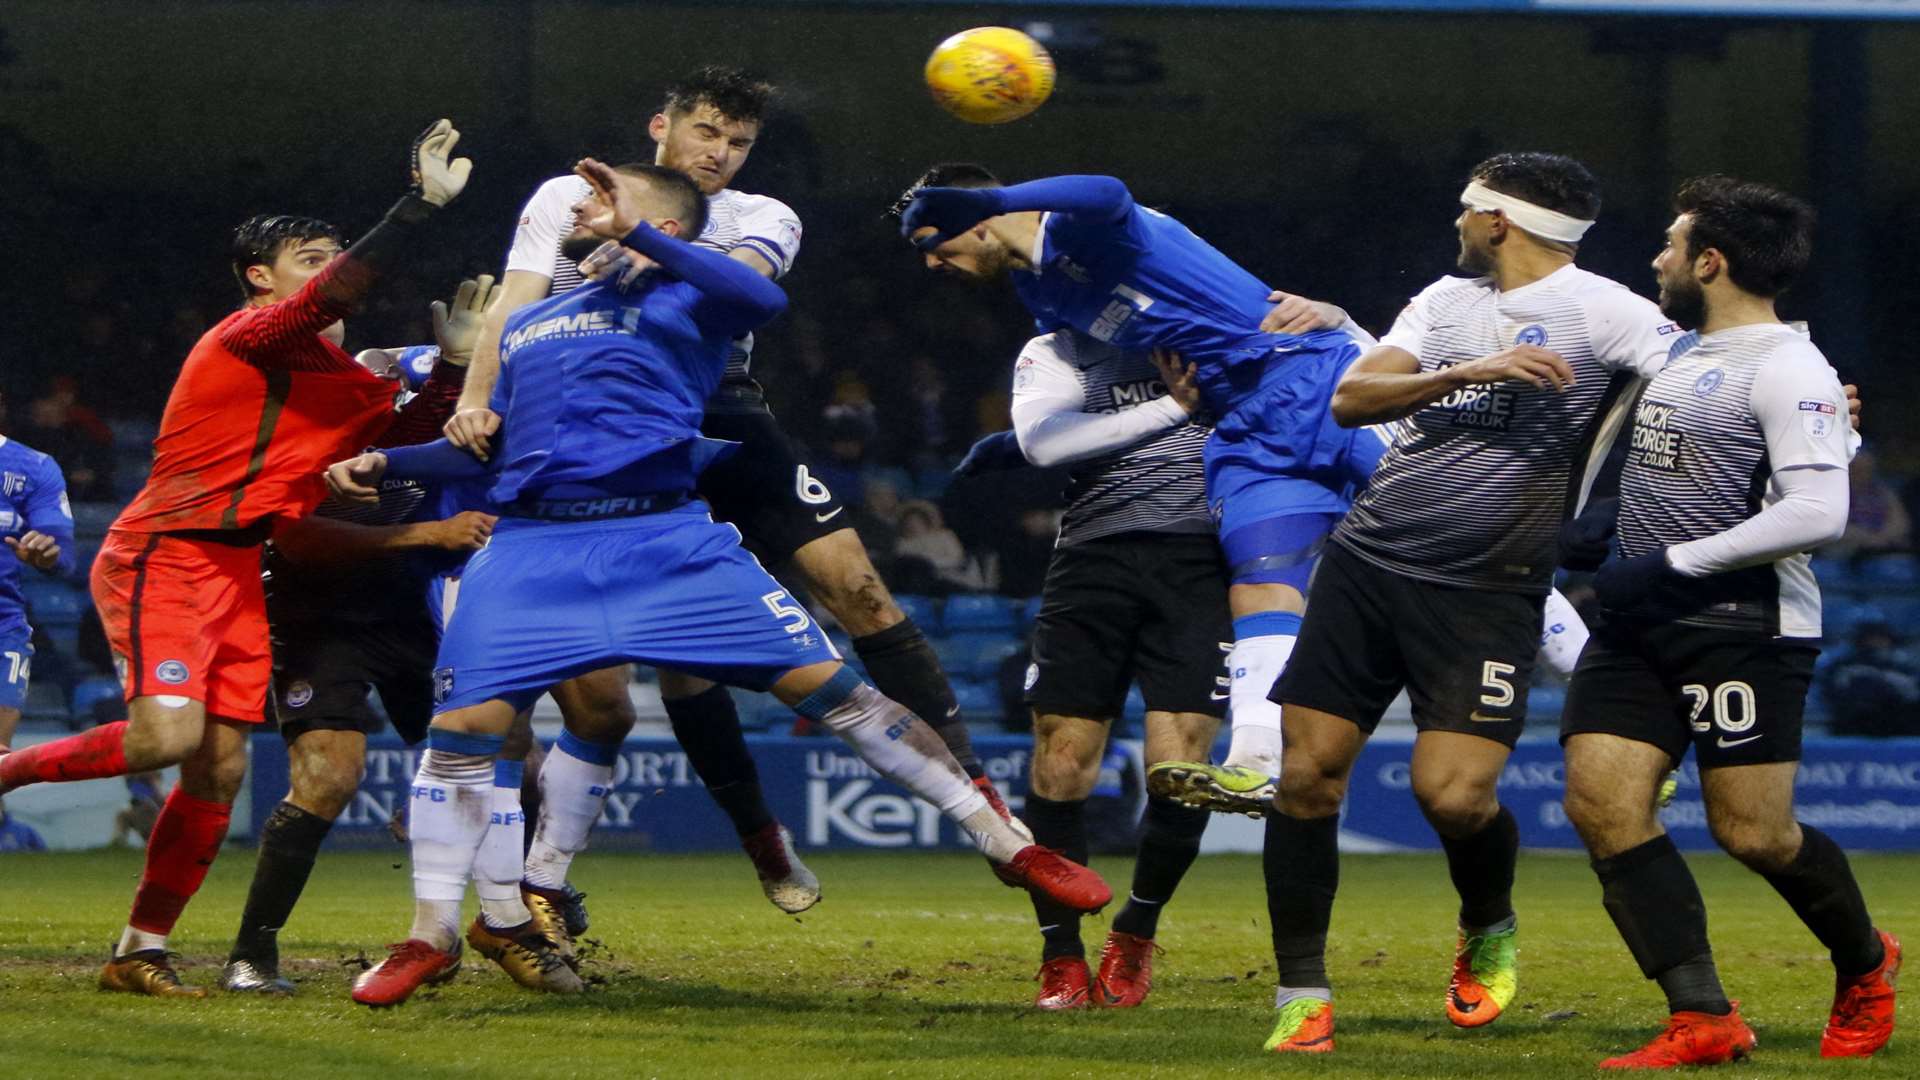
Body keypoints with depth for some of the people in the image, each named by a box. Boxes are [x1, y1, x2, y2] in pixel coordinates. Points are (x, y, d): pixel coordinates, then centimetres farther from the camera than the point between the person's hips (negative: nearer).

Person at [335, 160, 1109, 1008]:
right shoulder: (527, 325, 26)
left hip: (668, 540, -4)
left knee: (826, 685, -8)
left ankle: (1006, 843, -2)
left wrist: (634, 233, -14)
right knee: (463, 726, -12)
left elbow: (760, 298, -14)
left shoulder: (680, 301, 9)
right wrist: (385, 464, 18)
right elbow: (493, 448, 31)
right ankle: (430, 938, 3)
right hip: (534, 547, 4)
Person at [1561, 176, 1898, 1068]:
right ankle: (1702, 1021, -8)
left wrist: (1671, 564, -20)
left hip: (1744, 625, -8)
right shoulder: (1677, 352, 16)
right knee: (1600, 802, -8)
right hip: (1641, 625, 8)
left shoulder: (1787, 368, -12)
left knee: (1751, 832, -7)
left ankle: (1865, 964, 23)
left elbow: (1817, 513, -22)